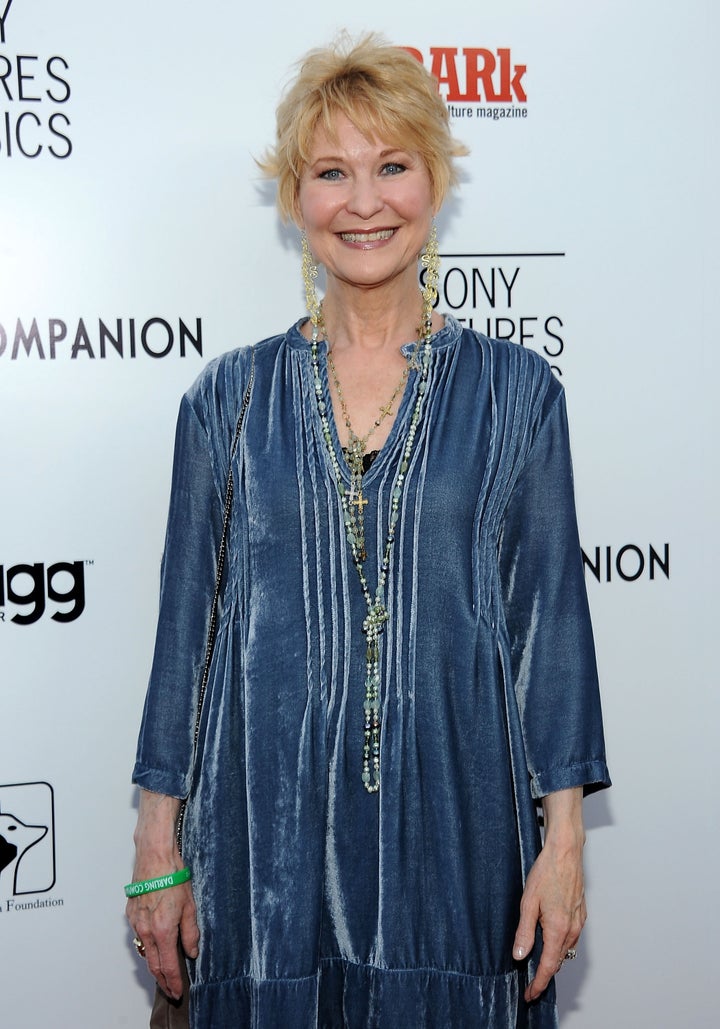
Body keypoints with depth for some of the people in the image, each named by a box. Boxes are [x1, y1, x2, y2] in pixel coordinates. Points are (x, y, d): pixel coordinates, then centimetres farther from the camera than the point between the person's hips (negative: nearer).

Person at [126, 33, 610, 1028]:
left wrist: (563, 837, -4)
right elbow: (187, 621, 5)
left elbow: (552, 611, 1)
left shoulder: (515, 389, 1)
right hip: (270, 831, 1)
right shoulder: (228, 397, 3)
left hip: (456, 830, 0)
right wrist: (158, 849, 4)